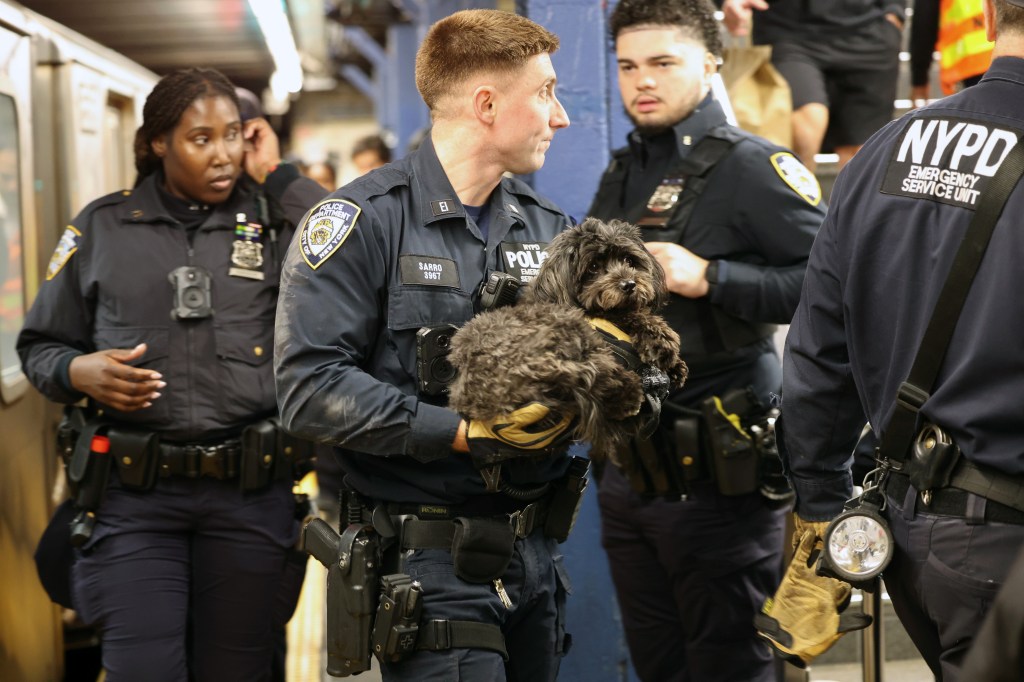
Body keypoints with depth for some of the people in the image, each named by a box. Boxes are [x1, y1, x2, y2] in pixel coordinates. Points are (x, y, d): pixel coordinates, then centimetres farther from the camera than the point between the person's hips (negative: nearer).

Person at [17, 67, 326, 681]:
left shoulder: (273, 221, 7)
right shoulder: (103, 227, 8)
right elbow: (41, 346, 14)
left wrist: (278, 178, -5)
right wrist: (79, 372, -8)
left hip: (250, 492, 1)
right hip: (134, 492, 0)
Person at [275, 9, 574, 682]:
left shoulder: (549, 226, 11)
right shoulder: (366, 221, -11)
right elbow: (310, 386, -18)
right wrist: (460, 432, -22)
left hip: (535, 551, 7)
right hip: (432, 562, -7)